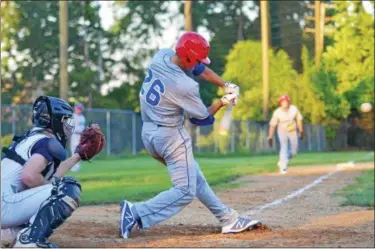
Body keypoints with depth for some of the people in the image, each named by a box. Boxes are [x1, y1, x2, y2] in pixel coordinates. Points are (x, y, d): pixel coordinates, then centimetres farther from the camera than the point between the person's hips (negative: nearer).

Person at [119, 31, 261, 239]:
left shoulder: (161, 55, -4)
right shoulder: (185, 86, -25)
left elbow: (200, 69, 8)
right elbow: (203, 119, -10)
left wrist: (226, 86, -1)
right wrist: (223, 102, 6)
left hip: (148, 133, 10)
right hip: (170, 136, -10)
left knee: (194, 178, 18)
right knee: (185, 190, -4)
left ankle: (229, 220, 26)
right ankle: (137, 212, -16)